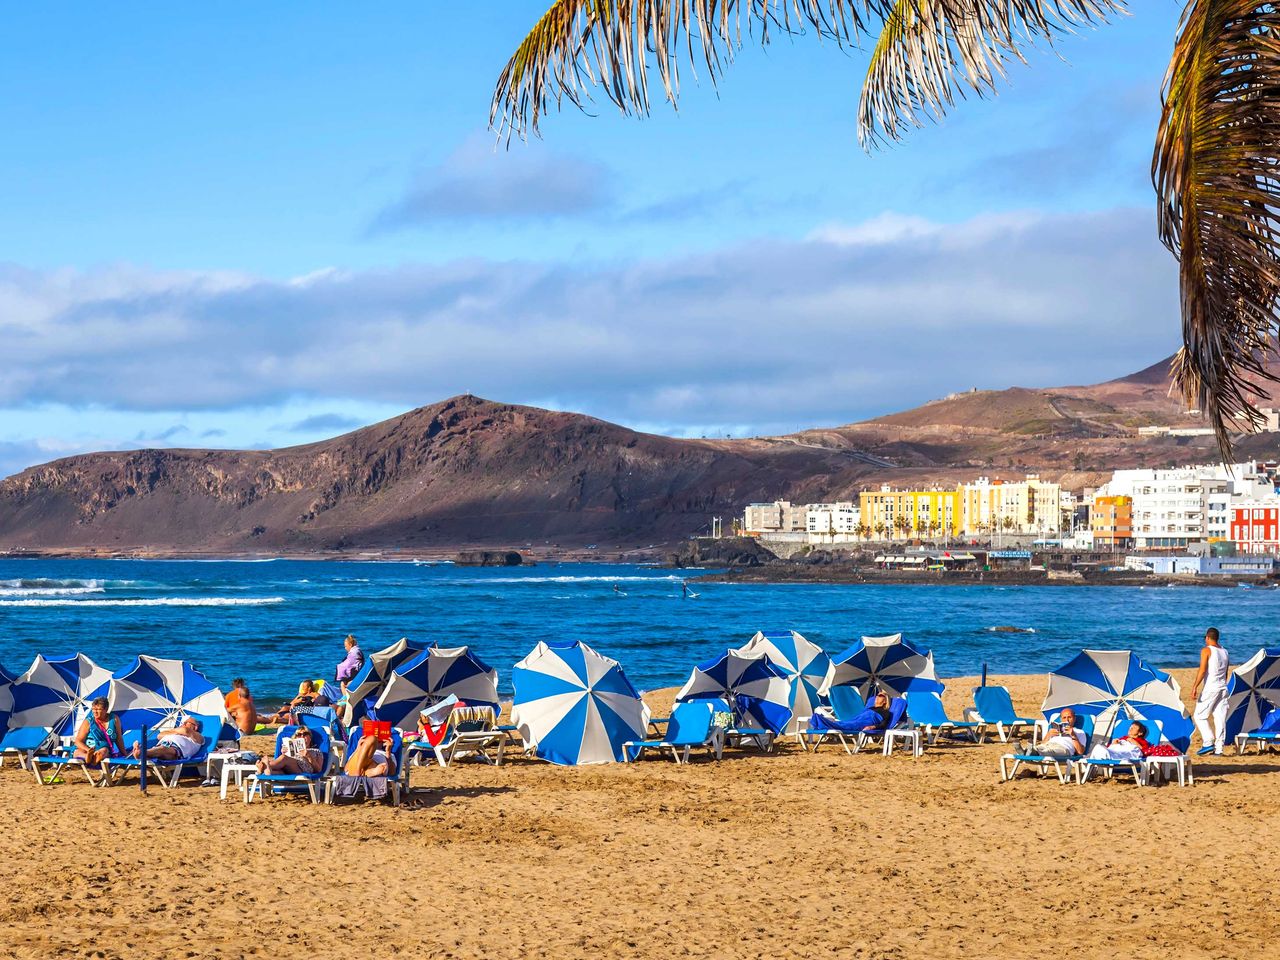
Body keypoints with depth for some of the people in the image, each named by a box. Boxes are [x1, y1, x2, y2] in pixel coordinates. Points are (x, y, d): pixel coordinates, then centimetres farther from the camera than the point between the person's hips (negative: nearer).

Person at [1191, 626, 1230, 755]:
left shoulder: (1206, 650, -6)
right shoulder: (1224, 651, 15)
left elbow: (1202, 670, -16)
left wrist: (1195, 687, -17)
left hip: (1210, 688, -6)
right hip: (1223, 687, 6)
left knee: (1199, 716, 3)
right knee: (1220, 718, 5)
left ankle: (1208, 742, -10)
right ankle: (1219, 748, 3)